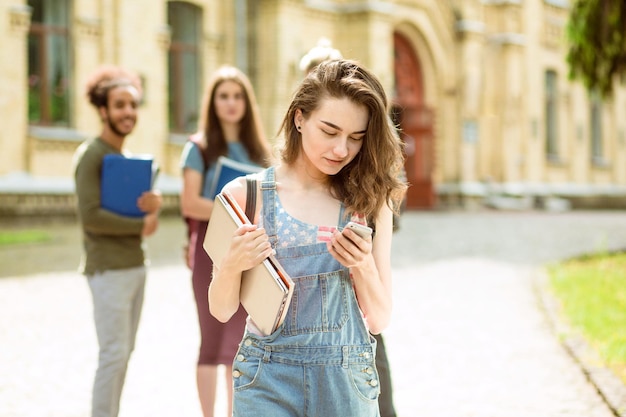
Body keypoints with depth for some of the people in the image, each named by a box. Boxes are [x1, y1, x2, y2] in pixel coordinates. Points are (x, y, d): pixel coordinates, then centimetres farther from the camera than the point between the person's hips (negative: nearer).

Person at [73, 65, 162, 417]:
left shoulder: (128, 157, 17)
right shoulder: (91, 155, -9)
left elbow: (144, 209, 17)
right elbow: (91, 216, -18)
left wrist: (155, 204, -6)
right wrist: (140, 225, -10)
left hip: (136, 265, 8)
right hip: (109, 268, -8)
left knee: (126, 351, 10)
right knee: (114, 354, -9)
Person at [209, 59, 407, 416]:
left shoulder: (370, 202, -1)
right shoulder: (246, 195, -6)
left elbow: (379, 320, 2)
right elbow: (223, 310, 1)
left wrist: (364, 268, -16)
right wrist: (232, 266, -19)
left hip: (348, 383, 2)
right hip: (268, 385, -1)